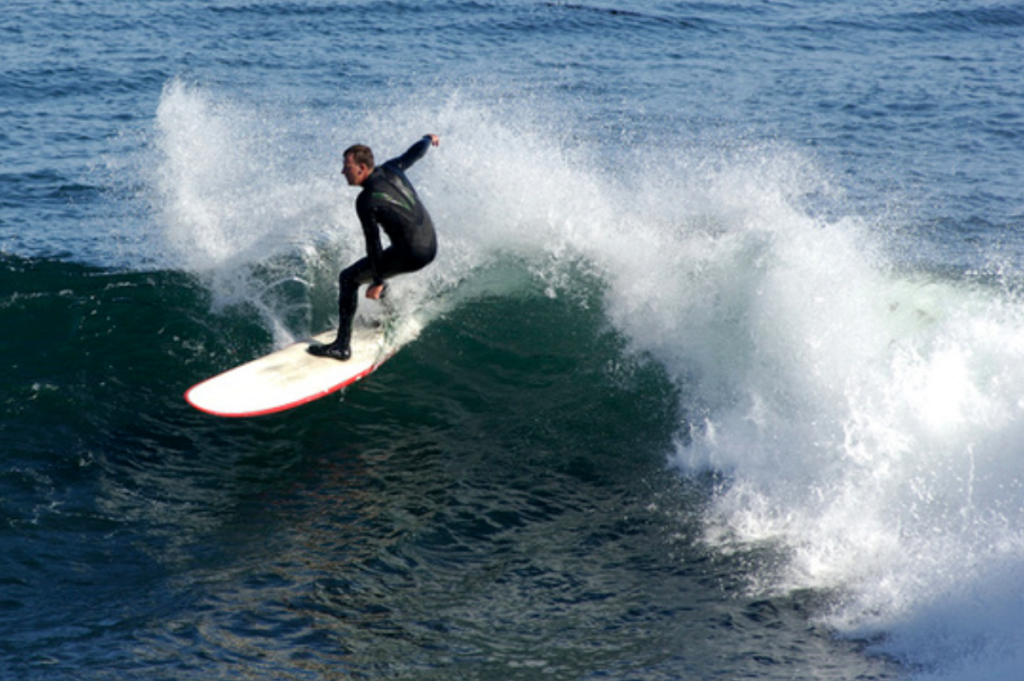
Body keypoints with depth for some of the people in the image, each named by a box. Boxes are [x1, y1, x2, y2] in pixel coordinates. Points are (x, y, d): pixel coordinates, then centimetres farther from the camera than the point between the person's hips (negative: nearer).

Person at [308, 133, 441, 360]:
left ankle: (342, 345, -2)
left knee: (348, 278, 0)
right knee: (376, 265, 34)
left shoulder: (366, 201, -16)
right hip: (431, 246, 8)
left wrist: (377, 282, -11)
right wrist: (429, 139, 43)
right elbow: (415, 152, 21)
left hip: (411, 255, -8)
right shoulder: (391, 169, 3)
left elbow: (373, 242, -16)